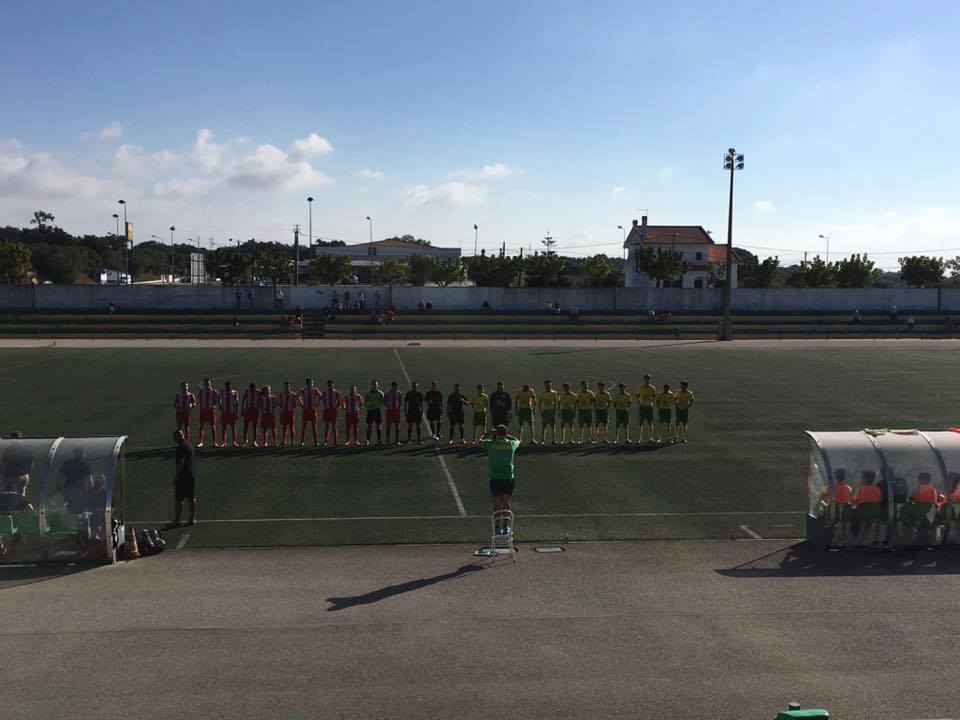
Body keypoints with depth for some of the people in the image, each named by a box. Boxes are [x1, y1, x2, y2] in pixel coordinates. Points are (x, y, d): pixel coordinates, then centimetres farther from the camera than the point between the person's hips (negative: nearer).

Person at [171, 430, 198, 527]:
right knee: (192, 498, 12)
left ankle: (176, 520, 1)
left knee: (178, 499, -3)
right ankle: (193, 519, 16)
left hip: (183, 476, -9)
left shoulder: (182, 447, -16)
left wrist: (176, 476, -18)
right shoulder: (189, 444, 13)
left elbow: (181, 463, -22)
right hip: (192, 474, 9)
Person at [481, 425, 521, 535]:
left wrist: (488, 433, 27)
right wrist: (505, 435, 26)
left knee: (497, 505, 7)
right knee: (506, 504, 10)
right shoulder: (511, 444, -1)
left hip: (495, 479, -1)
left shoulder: (491, 444, -7)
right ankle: (506, 527, 9)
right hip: (509, 478, 1)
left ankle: (498, 528, 7)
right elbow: (517, 440, 24)